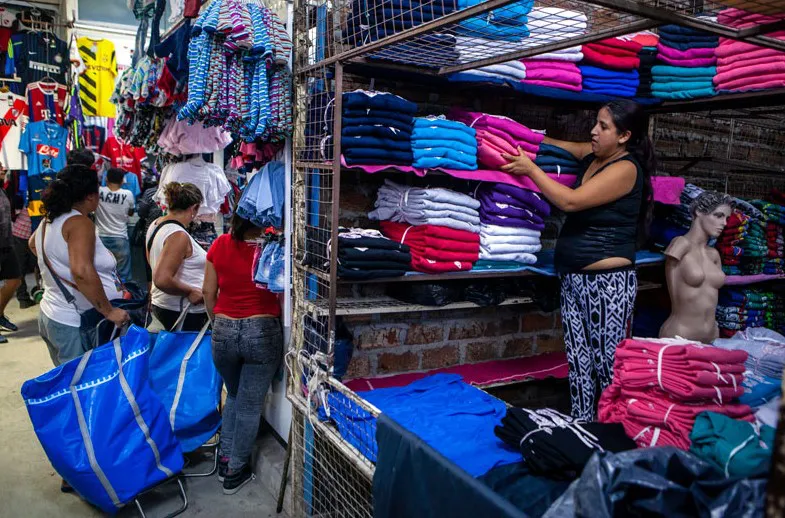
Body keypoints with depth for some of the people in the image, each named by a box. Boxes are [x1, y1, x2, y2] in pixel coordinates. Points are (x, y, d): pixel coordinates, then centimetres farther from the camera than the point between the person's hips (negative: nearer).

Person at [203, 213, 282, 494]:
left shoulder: (220, 245, -2)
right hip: (262, 332, -3)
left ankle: (225, 460, 32)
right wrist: (282, 323, 12)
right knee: (250, 405, 11)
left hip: (224, 331, 4)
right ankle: (236, 471, 23)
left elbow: (209, 292, 4)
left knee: (234, 396, 26)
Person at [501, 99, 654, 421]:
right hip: (573, 277, 8)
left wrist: (530, 169, -13)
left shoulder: (625, 168, -13)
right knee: (578, 362, 12)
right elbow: (558, 145, 21)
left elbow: (571, 201, -20)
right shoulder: (593, 154, 11)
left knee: (607, 365, 0)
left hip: (607, 281, -8)